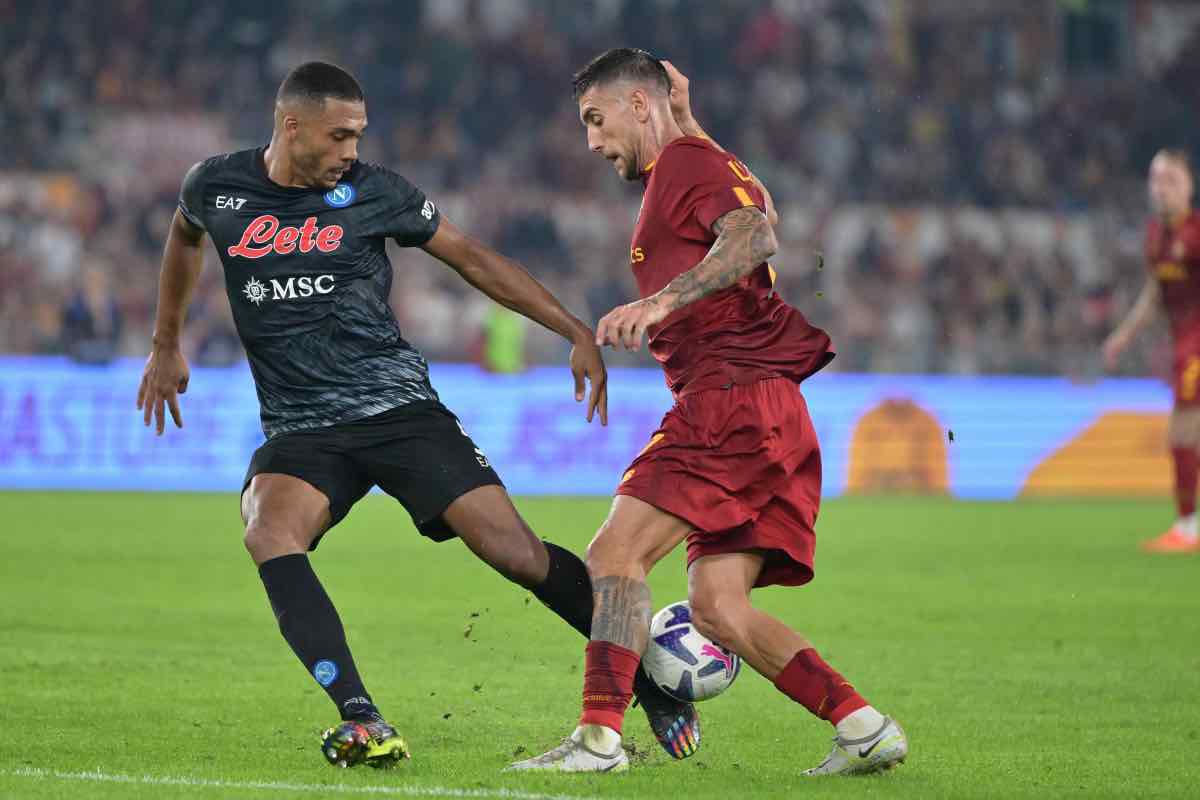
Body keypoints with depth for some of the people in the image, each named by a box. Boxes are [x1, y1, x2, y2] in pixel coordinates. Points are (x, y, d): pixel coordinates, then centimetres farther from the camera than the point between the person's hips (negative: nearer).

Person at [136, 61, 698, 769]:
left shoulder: (373, 192, -2)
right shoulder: (216, 187, 2)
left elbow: (472, 257, 7)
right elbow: (185, 237, 26)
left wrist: (577, 333, 5)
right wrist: (166, 346, 32)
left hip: (400, 409, -1)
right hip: (300, 432, 1)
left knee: (517, 552, -12)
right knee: (269, 532, -32)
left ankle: (653, 689, 7)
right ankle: (364, 726, -36)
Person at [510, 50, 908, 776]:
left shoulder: (688, 161, -4)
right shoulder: (674, 175, 28)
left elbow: (753, 236, -21)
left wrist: (663, 301, -33)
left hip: (734, 394, -10)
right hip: (775, 416, 10)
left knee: (616, 555, -14)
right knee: (718, 607, 4)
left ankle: (600, 736, -21)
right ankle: (863, 726, -1)